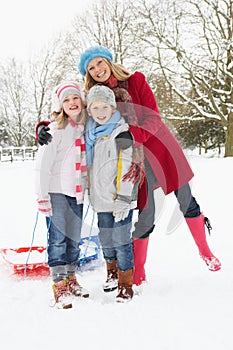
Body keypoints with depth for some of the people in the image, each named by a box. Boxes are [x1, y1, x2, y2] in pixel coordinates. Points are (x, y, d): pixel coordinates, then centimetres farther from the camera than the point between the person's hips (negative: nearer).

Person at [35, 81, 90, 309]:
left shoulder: (87, 129, 9)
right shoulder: (54, 130, -8)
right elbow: (43, 165, -10)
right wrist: (42, 195, -15)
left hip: (77, 192, 5)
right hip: (56, 191, -5)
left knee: (74, 239, 12)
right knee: (57, 239, -5)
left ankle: (71, 279, 25)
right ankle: (60, 286, -1)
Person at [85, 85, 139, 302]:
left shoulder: (122, 132, -11)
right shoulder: (91, 133, 10)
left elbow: (126, 167, -15)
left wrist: (123, 199, -18)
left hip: (119, 200, -6)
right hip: (101, 198, 6)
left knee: (121, 241, -3)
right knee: (106, 240, 16)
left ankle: (126, 284, 11)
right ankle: (112, 274, 37)